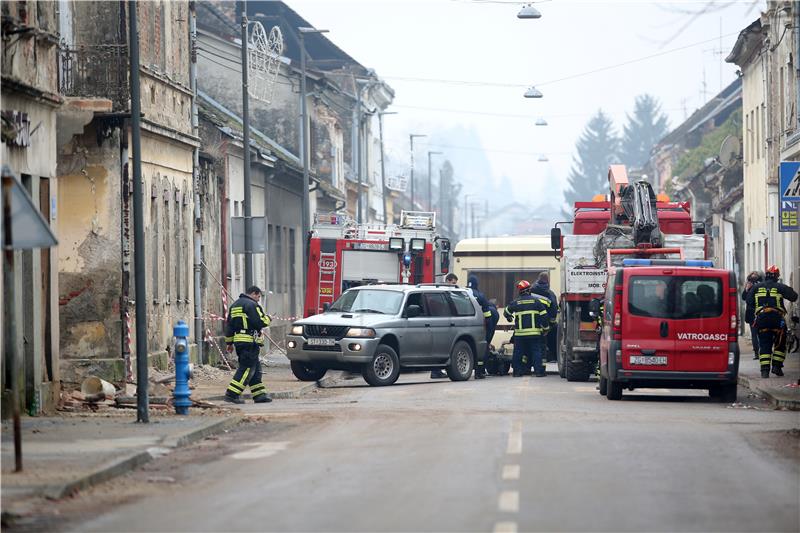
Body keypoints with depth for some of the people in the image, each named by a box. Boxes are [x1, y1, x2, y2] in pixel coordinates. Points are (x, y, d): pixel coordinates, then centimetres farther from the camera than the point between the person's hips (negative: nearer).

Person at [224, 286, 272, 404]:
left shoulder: (235, 305, 19)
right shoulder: (252, 305, -10)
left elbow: (229, 325, 20)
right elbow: (259, 322, -17)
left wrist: (229, 342, 22)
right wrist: (267, 319, 4)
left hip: (238, 340, 10)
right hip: (250, 341, -9)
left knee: (255, 368, 14)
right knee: (247, 368, -8)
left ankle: (259, 395, 14)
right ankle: (232, 394, -14)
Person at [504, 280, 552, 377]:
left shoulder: (516, 303, 3)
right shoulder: (536, 301, -1)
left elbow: (506, 312, 18)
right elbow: (544, 316, -1)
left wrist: (509, 318, 41)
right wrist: (546, 328, 11)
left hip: (519, 334, 1)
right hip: (535, 333, -1)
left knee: (518, 352, 9)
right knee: (536, 352, 3)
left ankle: (517, 371, 9)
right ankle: (539, 371, -3)